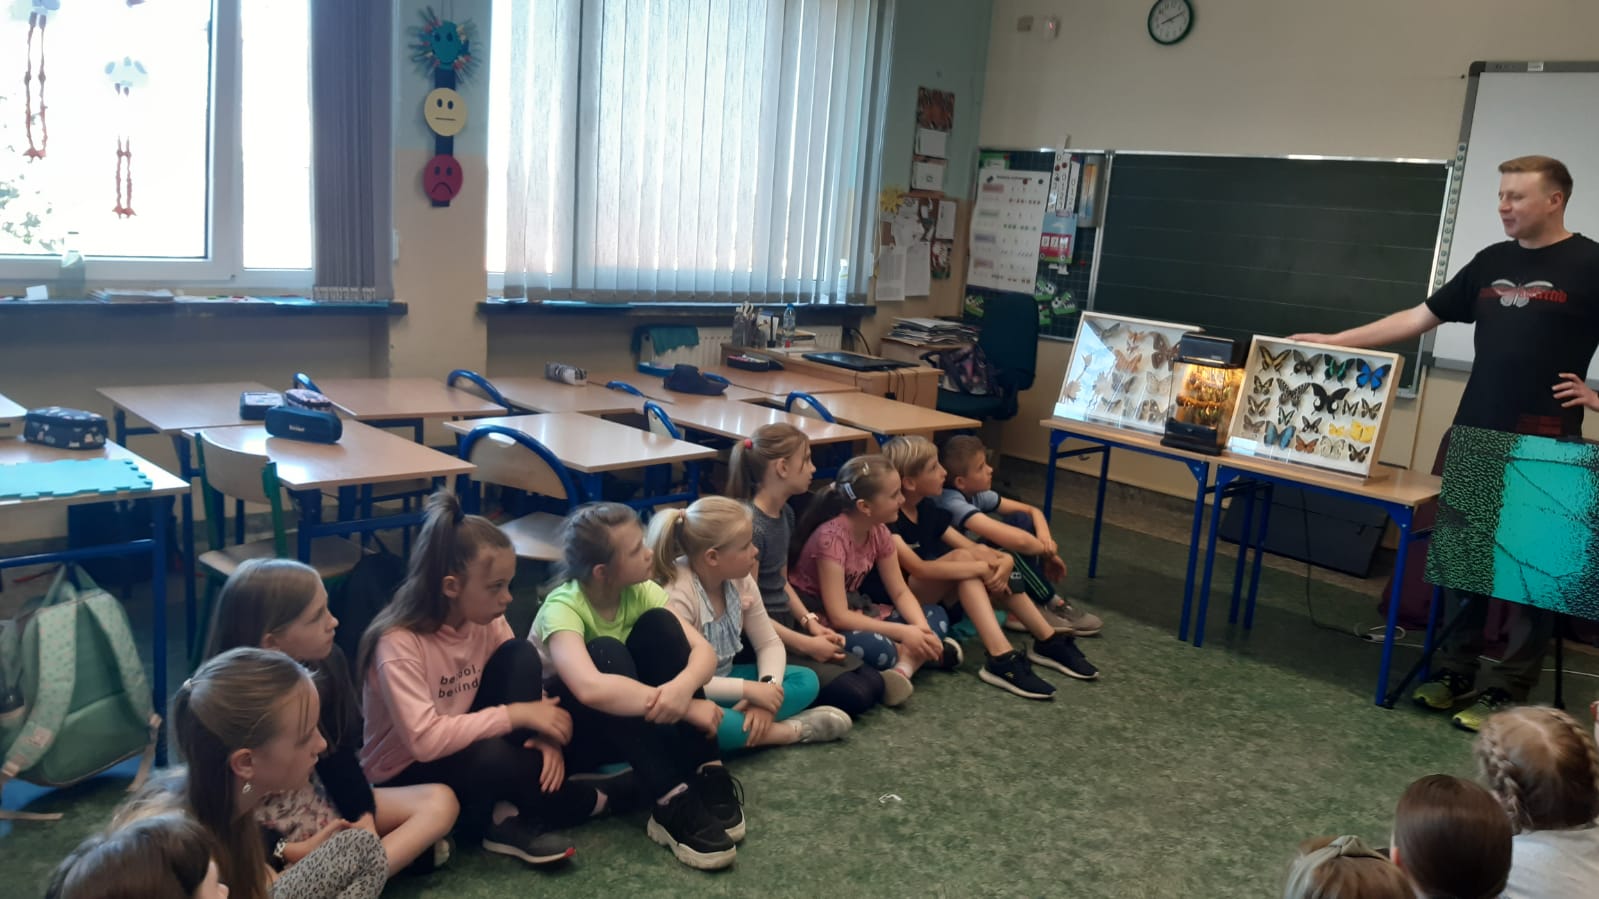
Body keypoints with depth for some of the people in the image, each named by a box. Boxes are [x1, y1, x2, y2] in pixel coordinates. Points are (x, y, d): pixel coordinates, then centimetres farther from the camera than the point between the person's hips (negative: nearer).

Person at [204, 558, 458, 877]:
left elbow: (339, 757, -1)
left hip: (316, 804, 7)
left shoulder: (326, 663, -7)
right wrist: (288, 851, -24)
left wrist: (365, 819, -14)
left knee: (440, 801, -7)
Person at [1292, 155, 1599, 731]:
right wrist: (1334, 341, 9)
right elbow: (1418, 318, 13)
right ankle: (1453, 673, 19)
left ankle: (1506, 692, 8)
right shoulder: (1491, 262, 12)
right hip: (1471, 437, 6)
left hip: (1542, 449, -6)